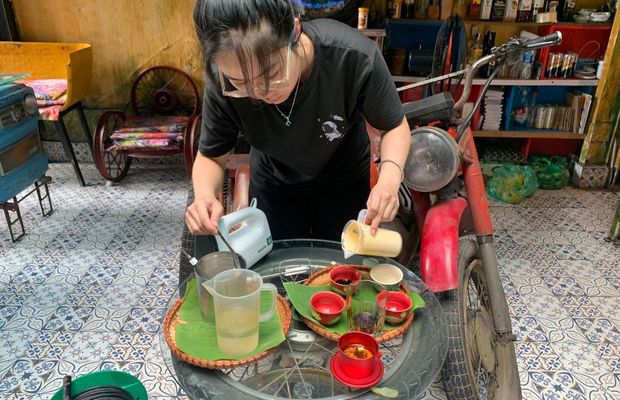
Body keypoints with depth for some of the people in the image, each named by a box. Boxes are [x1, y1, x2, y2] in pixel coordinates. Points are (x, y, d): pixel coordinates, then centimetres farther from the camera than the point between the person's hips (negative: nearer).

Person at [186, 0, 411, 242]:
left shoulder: (355, 57, -35)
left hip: (345, 181, 0)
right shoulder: (224, 86, -30)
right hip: (274, 187, 1)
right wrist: (204, 195, -36)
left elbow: (394, 126, -19)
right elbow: (211, 157, -14)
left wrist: (389, 178, -38)